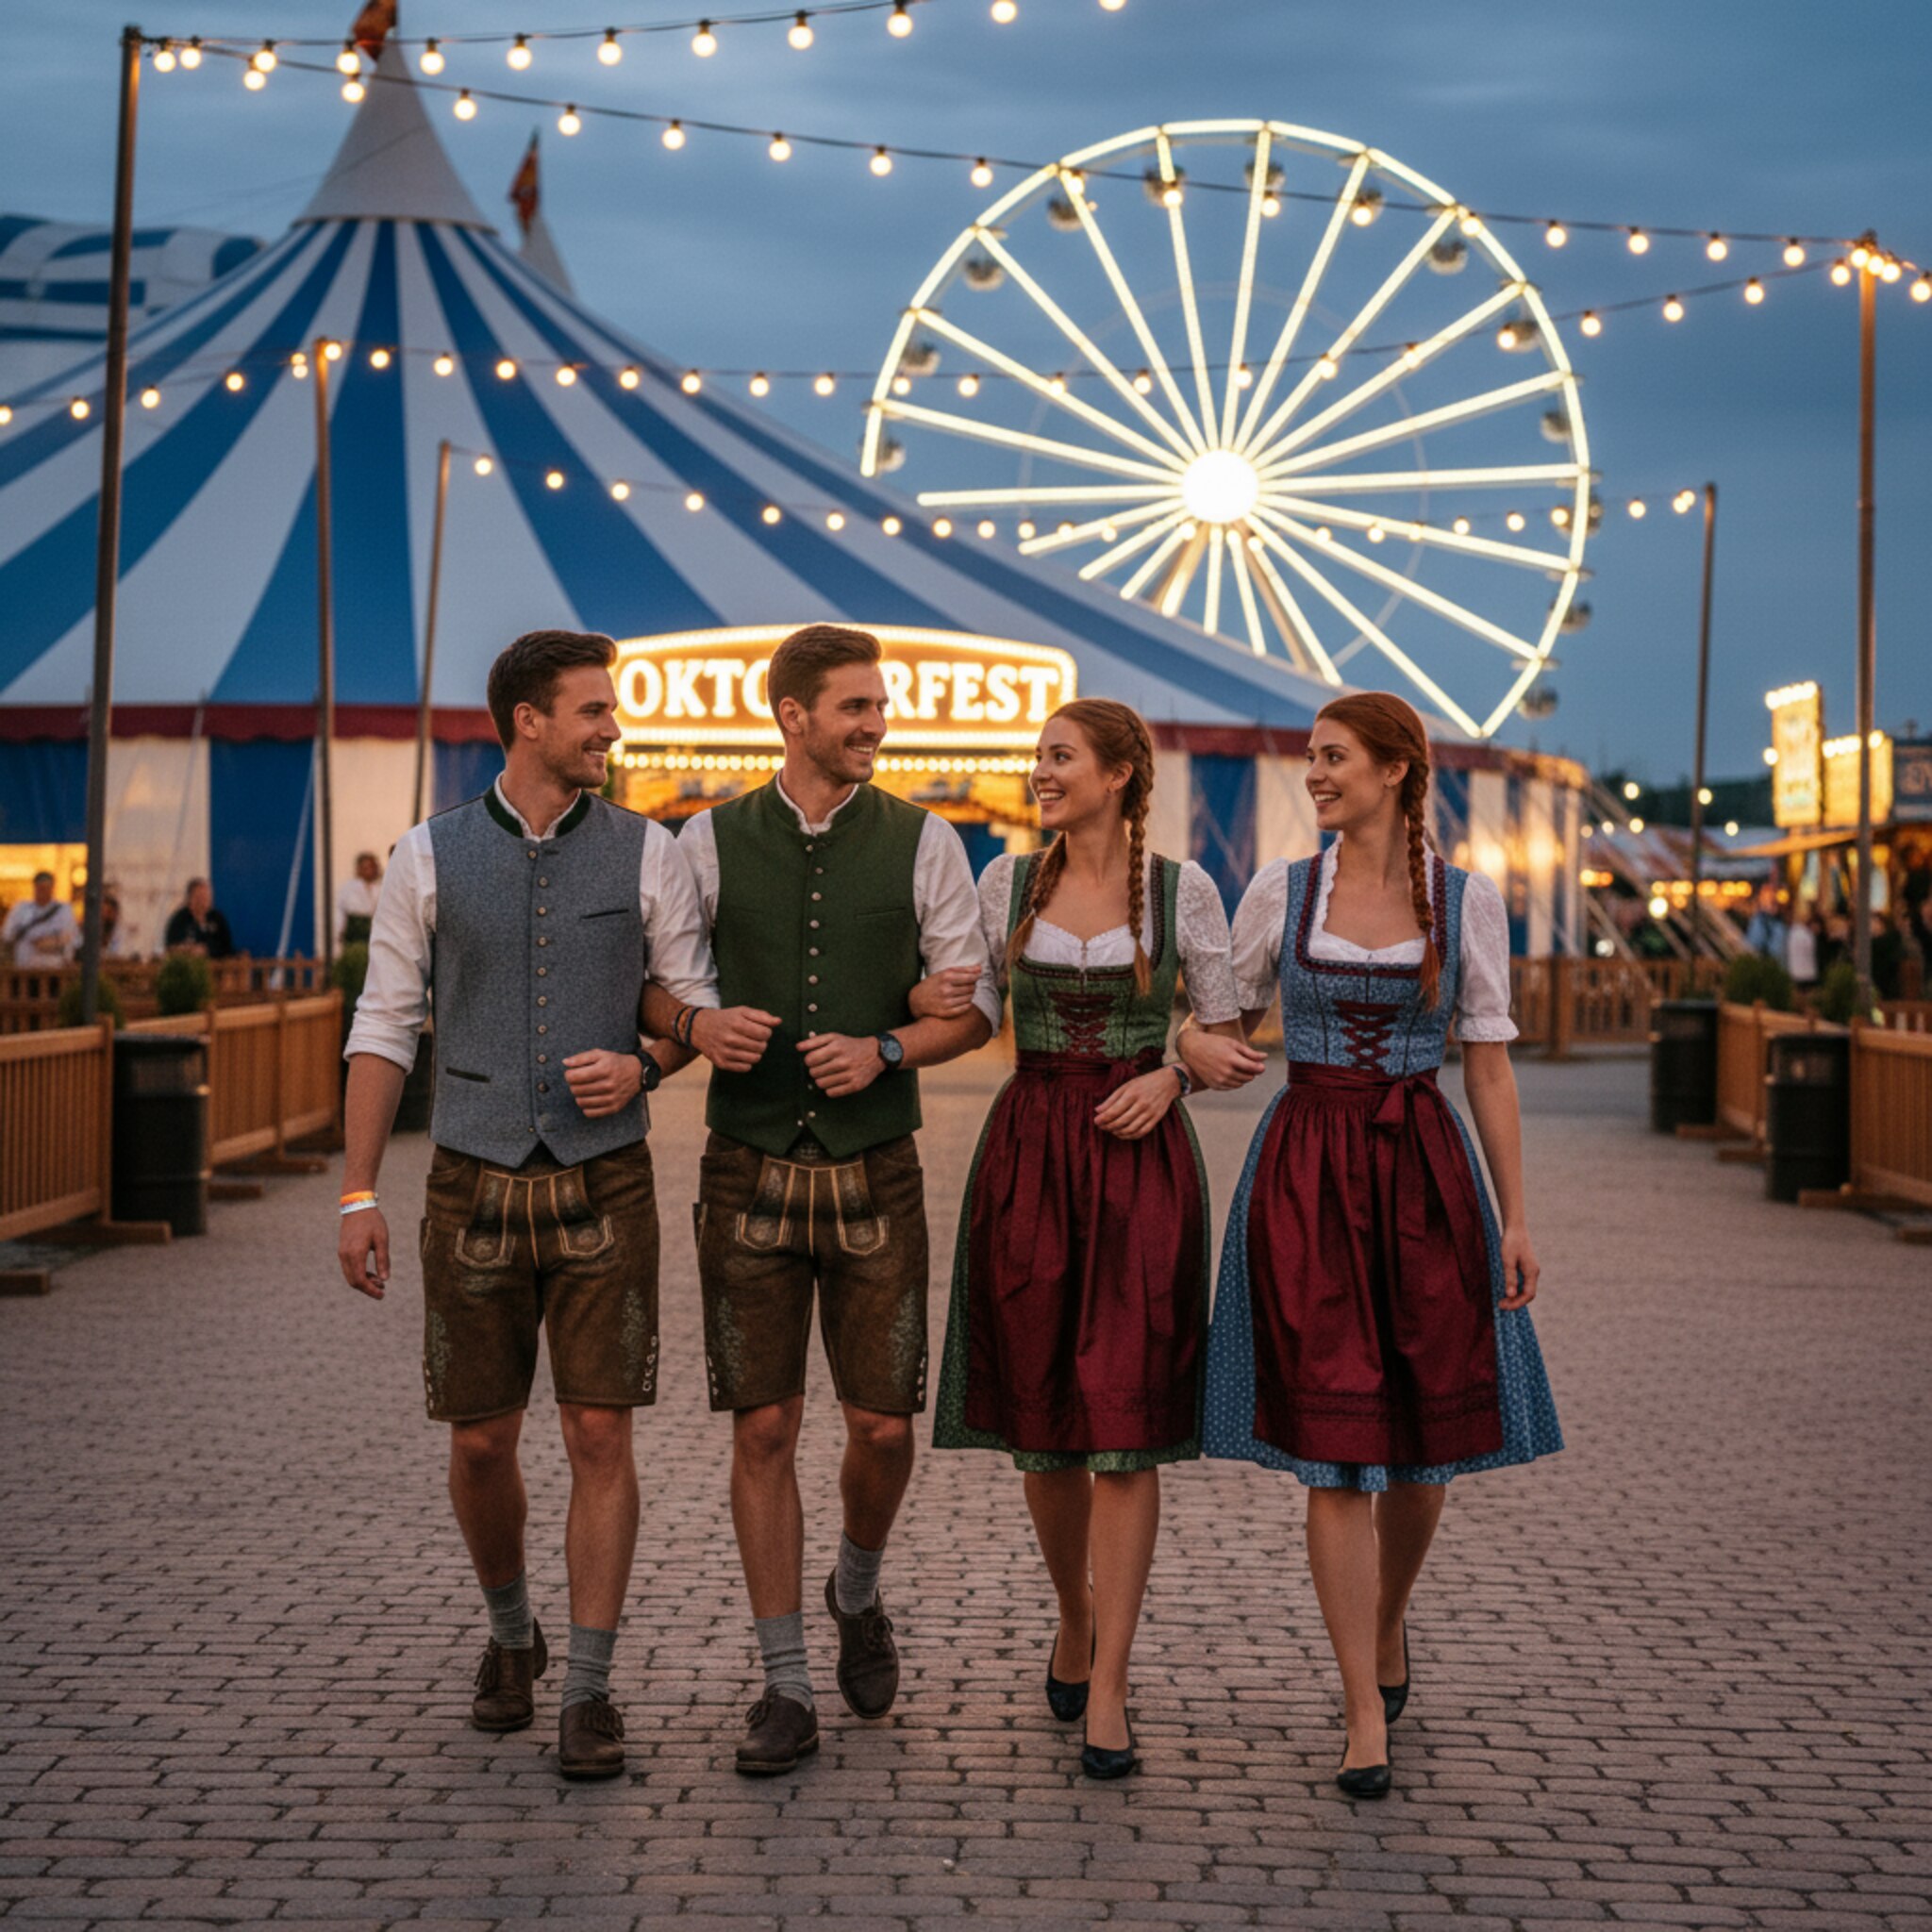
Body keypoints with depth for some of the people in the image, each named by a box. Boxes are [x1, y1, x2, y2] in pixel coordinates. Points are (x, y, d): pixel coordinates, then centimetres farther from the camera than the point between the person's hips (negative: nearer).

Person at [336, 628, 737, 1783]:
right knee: (481, 1442, 7)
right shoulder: (432, 858, 1)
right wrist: (360, 1191, -2)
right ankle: (512, 1633, 33)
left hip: (604, 1183, 0)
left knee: (601, 1438, -4)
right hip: (476, 1183, 1)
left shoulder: (647, 854, 1)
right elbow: (386, 1027, 3)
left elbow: (699, 1005, 8)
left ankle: (590, 1691, 4)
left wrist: (640, 1065, -15)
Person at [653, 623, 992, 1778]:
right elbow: (652, 987, 9)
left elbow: (970, 1010, 3)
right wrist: (701, 1027, -13)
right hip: (750, 1170, 0)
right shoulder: (711, 844, 2)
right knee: (764, 1430, 1)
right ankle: (788, 1688, 10)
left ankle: (859, 1595, 34)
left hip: (875, 1172, 0)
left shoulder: (923, 844, 2)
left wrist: (884, 1051, -15)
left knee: (883, 1427, 1)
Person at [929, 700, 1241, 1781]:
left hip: (1140, 1161, -3)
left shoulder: (1182, 891, 0)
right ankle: (1076, 1618, 32)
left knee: (1124, 1421, -7)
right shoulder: (1008, 883, 7)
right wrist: (926, 1004, -11)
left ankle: (1107, 1691, -4)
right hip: (1029, 1153, 3)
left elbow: (1226, 1029, 7)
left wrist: (1170, 1076, -11)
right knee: (1039, 1416, 8)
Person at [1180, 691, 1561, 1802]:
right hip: (1307, 1170, 0)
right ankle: (1367, 1716, -1)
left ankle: (1389, 1623, 38)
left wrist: (1516, 1214, -1)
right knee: (1334, 1445, -5)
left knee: (1425, 1436, 8)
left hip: (1424, 1174, 0)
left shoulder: (1466, 901, 1)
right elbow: (1232, 1022, 14)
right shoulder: (1282, 891, 3)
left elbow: (1489, 1062, 3)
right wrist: (1200, 1047, -10)